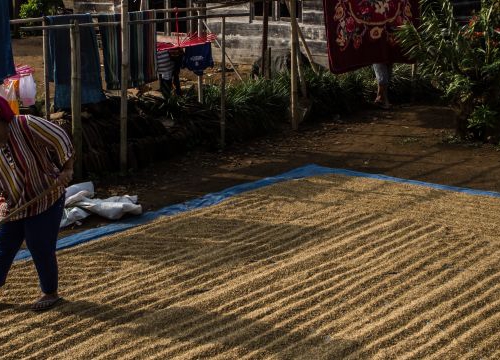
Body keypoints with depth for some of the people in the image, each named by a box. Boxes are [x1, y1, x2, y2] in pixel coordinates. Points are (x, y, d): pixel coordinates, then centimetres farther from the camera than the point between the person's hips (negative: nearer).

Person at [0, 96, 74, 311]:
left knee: (41, 249, 2)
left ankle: (50, 293, 22)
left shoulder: (26, 126, -22)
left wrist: (66, 170, -13)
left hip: (45, 200, -4)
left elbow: (60, 140, -13)